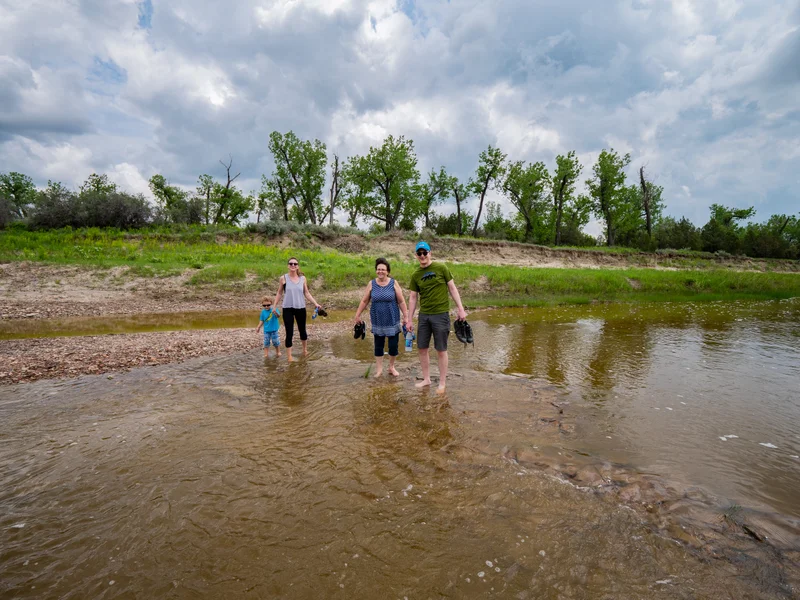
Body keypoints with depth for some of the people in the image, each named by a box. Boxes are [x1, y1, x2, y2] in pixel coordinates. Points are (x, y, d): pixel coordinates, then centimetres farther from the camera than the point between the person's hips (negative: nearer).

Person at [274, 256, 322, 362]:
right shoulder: (283, 278, -4)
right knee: (289, 333, -2)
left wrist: (316, 304, -3)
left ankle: (305, 349, 39)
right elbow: (279, 293, 6)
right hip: (287, 309, -2)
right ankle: (289, 356, 8)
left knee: (302, 330, 16)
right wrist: (275, 306, 3)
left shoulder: (302, 278, 1)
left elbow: (307, 293, 6)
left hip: (301, 308, 2)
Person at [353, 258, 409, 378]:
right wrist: (358, 315, 7)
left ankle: (391, 367, 25)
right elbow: (364, 301, 7)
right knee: (378, 345, 8)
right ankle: (379, 369, 21)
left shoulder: (394, 283, -3)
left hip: (392, 320, -1)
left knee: (393, 345, 2)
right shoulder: (371, 284, 0)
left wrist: (406, 316, -3)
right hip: (377, 321, 1)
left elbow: (401, 301, -1)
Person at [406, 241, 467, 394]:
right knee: (422, 348, 9)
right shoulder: (415, 275, 5)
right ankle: (426, 379, 26)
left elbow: (452, 288, 0)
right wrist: (410, 320, 7)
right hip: (424, 315, 4)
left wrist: (460, 308, -6)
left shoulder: (441, 268, -4)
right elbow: (413, 297, 8)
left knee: (441, 350, 3)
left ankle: (442, 383, 16)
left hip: (441, 314, -4)